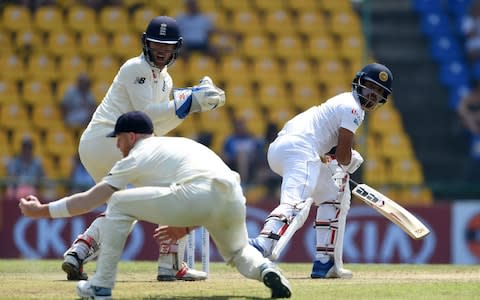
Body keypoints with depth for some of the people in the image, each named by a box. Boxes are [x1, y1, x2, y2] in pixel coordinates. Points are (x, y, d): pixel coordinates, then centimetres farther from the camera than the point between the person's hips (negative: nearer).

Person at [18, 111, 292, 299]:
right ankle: (265, 269, -2)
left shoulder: (137, 157, 16)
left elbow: (91, 199, 15)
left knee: (119, 204, 11)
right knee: (238, 253, 34)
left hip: (195, 197, -6)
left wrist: (41, 211, 22)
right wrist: (189, 222, 37)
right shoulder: (182, 143, 35)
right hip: (234, 202, 6)